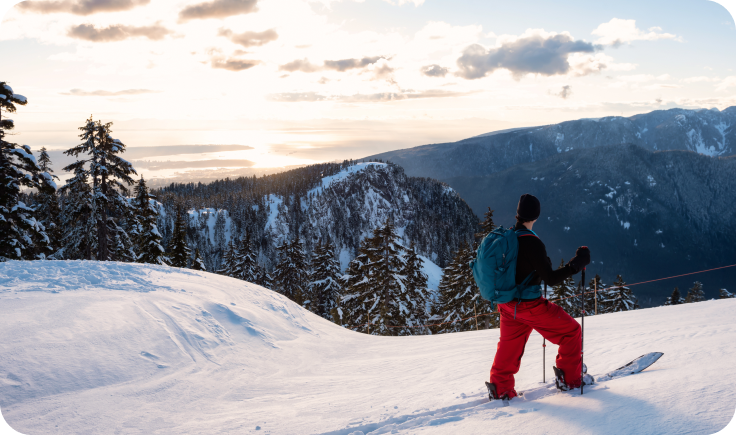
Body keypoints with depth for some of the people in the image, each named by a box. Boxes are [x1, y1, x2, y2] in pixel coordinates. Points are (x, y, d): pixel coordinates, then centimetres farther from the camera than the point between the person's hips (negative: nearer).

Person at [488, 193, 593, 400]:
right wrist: (577, 264, -17)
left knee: (509, 344, 22)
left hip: (506, 303, 7)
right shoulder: (531, 242, -24)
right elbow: (551, 279, -20)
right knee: (571, 330, 11)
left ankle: (500, 388, 26)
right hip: (529, 304, -7)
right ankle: (570, 379, 20)